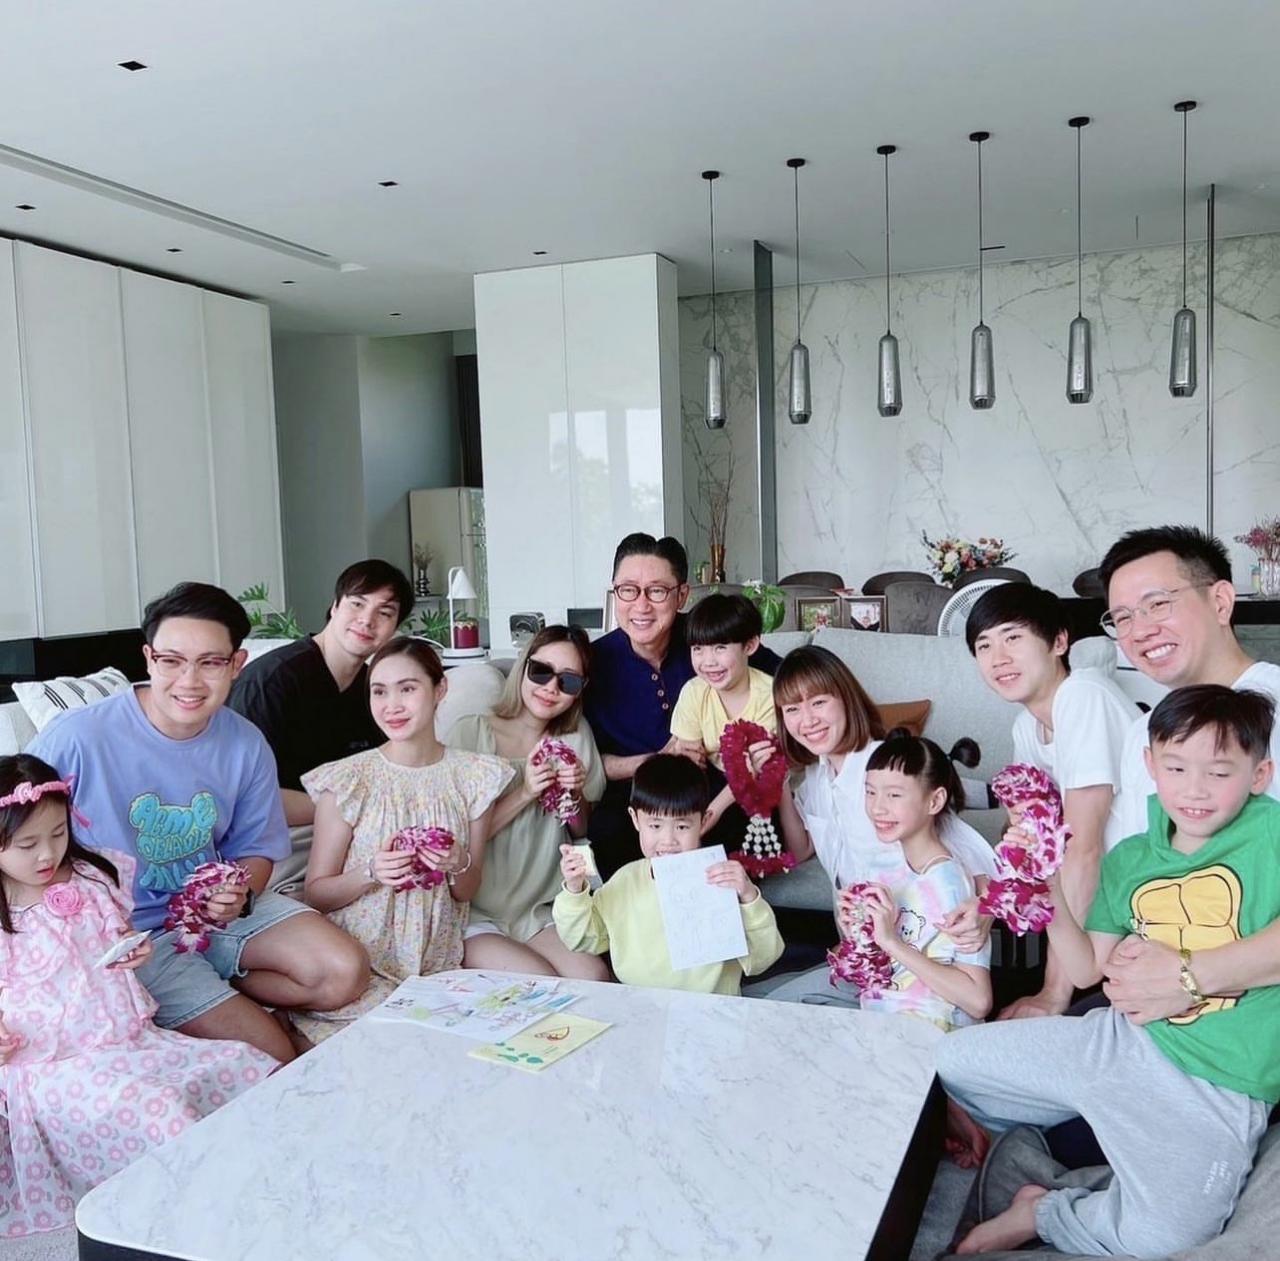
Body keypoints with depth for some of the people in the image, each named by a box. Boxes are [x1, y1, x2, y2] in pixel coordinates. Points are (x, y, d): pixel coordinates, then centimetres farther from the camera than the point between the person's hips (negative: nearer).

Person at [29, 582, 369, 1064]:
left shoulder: (247, 745, -6)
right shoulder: (77, 737, -20)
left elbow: (255, 849, 6)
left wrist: (240, 895, -17)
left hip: (219, 912, 5)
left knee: (344, 973, -10)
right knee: (275, 1061, -13)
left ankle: (213, 992, 5)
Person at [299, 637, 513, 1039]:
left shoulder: (474, 776, 2)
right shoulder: (348, 780, -5)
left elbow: (468, 893, 10)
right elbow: (315, 893, -1)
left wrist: (459, 866, -13)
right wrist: (371, 873, -19)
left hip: (438, 961, 3)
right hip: (359, 960, -3)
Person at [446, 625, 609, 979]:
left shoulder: (576, 734, 6)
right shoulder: (471, 733, -8)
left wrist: (576, 797, -8)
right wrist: (523, 794, -20)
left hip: (538, 914, 5)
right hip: (474, 915, -4)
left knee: (594, 979, -19)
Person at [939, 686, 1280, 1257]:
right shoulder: (1129, 861, 6)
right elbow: (1085, 970, 7)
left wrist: (1193, 973, -28)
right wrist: (1053, 888, -6)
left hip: (1219, 1087, -5)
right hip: (1123, 1039, 5)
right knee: (949, 1058, 5)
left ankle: (1042, 1214, -1)